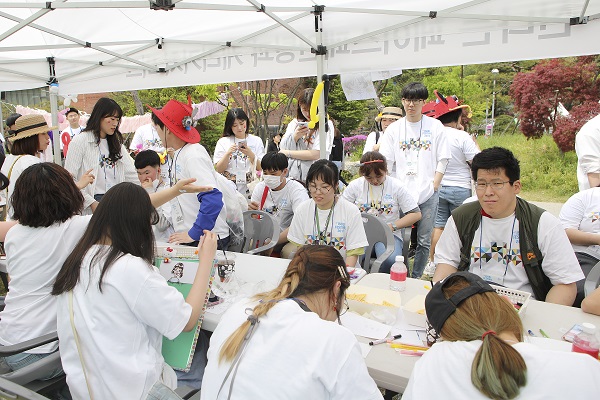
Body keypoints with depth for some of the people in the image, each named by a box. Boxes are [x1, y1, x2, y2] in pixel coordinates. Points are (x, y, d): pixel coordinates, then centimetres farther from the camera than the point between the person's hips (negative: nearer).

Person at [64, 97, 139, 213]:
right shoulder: (80, 141, -2)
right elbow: (69, 179, -8)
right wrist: (91, 202, -15)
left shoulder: (116, 143, 17)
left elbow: (130, 174, 13)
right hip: (93, 203, -5)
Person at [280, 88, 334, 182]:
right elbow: (282, 149, 10)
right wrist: (295, 136, -9)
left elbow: (316, 154, -9)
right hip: (292, 175, 4)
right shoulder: (294, 123, 15)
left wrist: (288, 153, 1)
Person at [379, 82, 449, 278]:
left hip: (427, 195, 0)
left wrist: (434, 186, -4)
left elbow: (442, 160, 5)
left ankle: (416, 279, 20)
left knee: (424, 241, 5)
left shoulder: (435, 126, 5)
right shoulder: (394, 128, 7)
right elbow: (386, 162, 6)